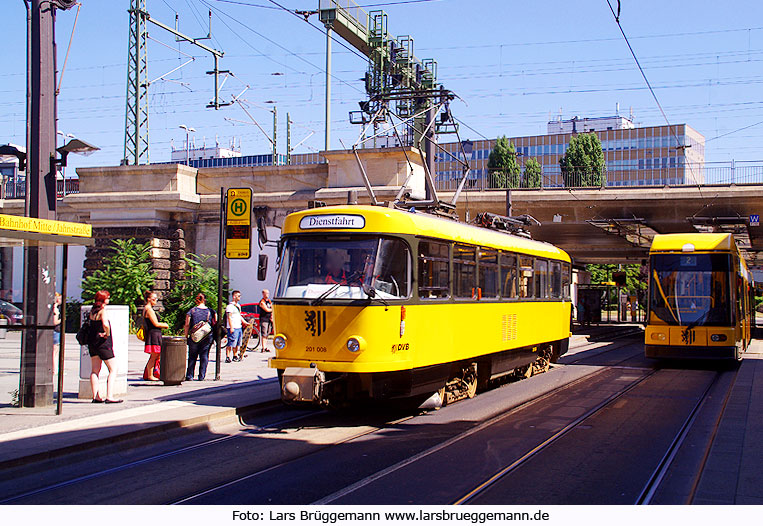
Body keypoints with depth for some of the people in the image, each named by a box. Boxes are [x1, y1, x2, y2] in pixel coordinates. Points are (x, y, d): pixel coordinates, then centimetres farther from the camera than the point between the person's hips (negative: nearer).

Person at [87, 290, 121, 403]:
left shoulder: (92, 310, 8)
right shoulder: (102, 311, -15)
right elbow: (105, 324, -31)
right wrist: (107, 333, -14)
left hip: (92, 342, 8)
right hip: (103, 343, -8)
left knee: (95, 370, 11)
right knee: (113, 369, -1)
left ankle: (95, 397, 11)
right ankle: (109, 396, -10)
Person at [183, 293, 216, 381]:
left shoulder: (191, 311, -2)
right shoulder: (211, 311, 2)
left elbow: (187, 325, -4)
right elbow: (215, 324, 2)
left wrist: (186, 336, 3)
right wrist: (213, 337, 11)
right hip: (207, 337, 1)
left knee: (192, 356, 9)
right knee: (204, 356, 7)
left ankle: (189, 376, 10)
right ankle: (201, 376, 5)